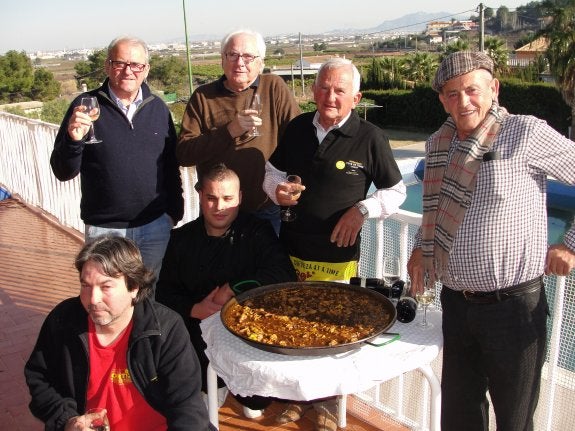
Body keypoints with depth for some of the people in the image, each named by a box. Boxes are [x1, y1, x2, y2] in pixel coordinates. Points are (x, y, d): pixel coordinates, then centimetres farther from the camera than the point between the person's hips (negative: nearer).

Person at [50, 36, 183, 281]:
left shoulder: (158, 107, 4)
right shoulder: (86, 106, -5)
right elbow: (63, 173, -6)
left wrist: (175, 210, 10)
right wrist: (73, 139, -24)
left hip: (156, 226, 3)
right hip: (104, 230, -2)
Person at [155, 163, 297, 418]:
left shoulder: (258, 232, 0)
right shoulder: (182, 238, 8)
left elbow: (285, 275, -14)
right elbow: (164, 294, 7)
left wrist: (232, 289, -17)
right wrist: (195, 310, -13)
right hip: (197, 330, 2)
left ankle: (252, 397, 10)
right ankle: (209, 389, 10)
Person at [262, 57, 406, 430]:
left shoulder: (370, 137, -8)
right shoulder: (297, 128, 4)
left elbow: (396, 191, 0)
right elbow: (273, 172, 15)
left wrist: (362, 209, -15)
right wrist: (278, 189, -8)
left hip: (337, 256, -4)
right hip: (290, 249, 4)